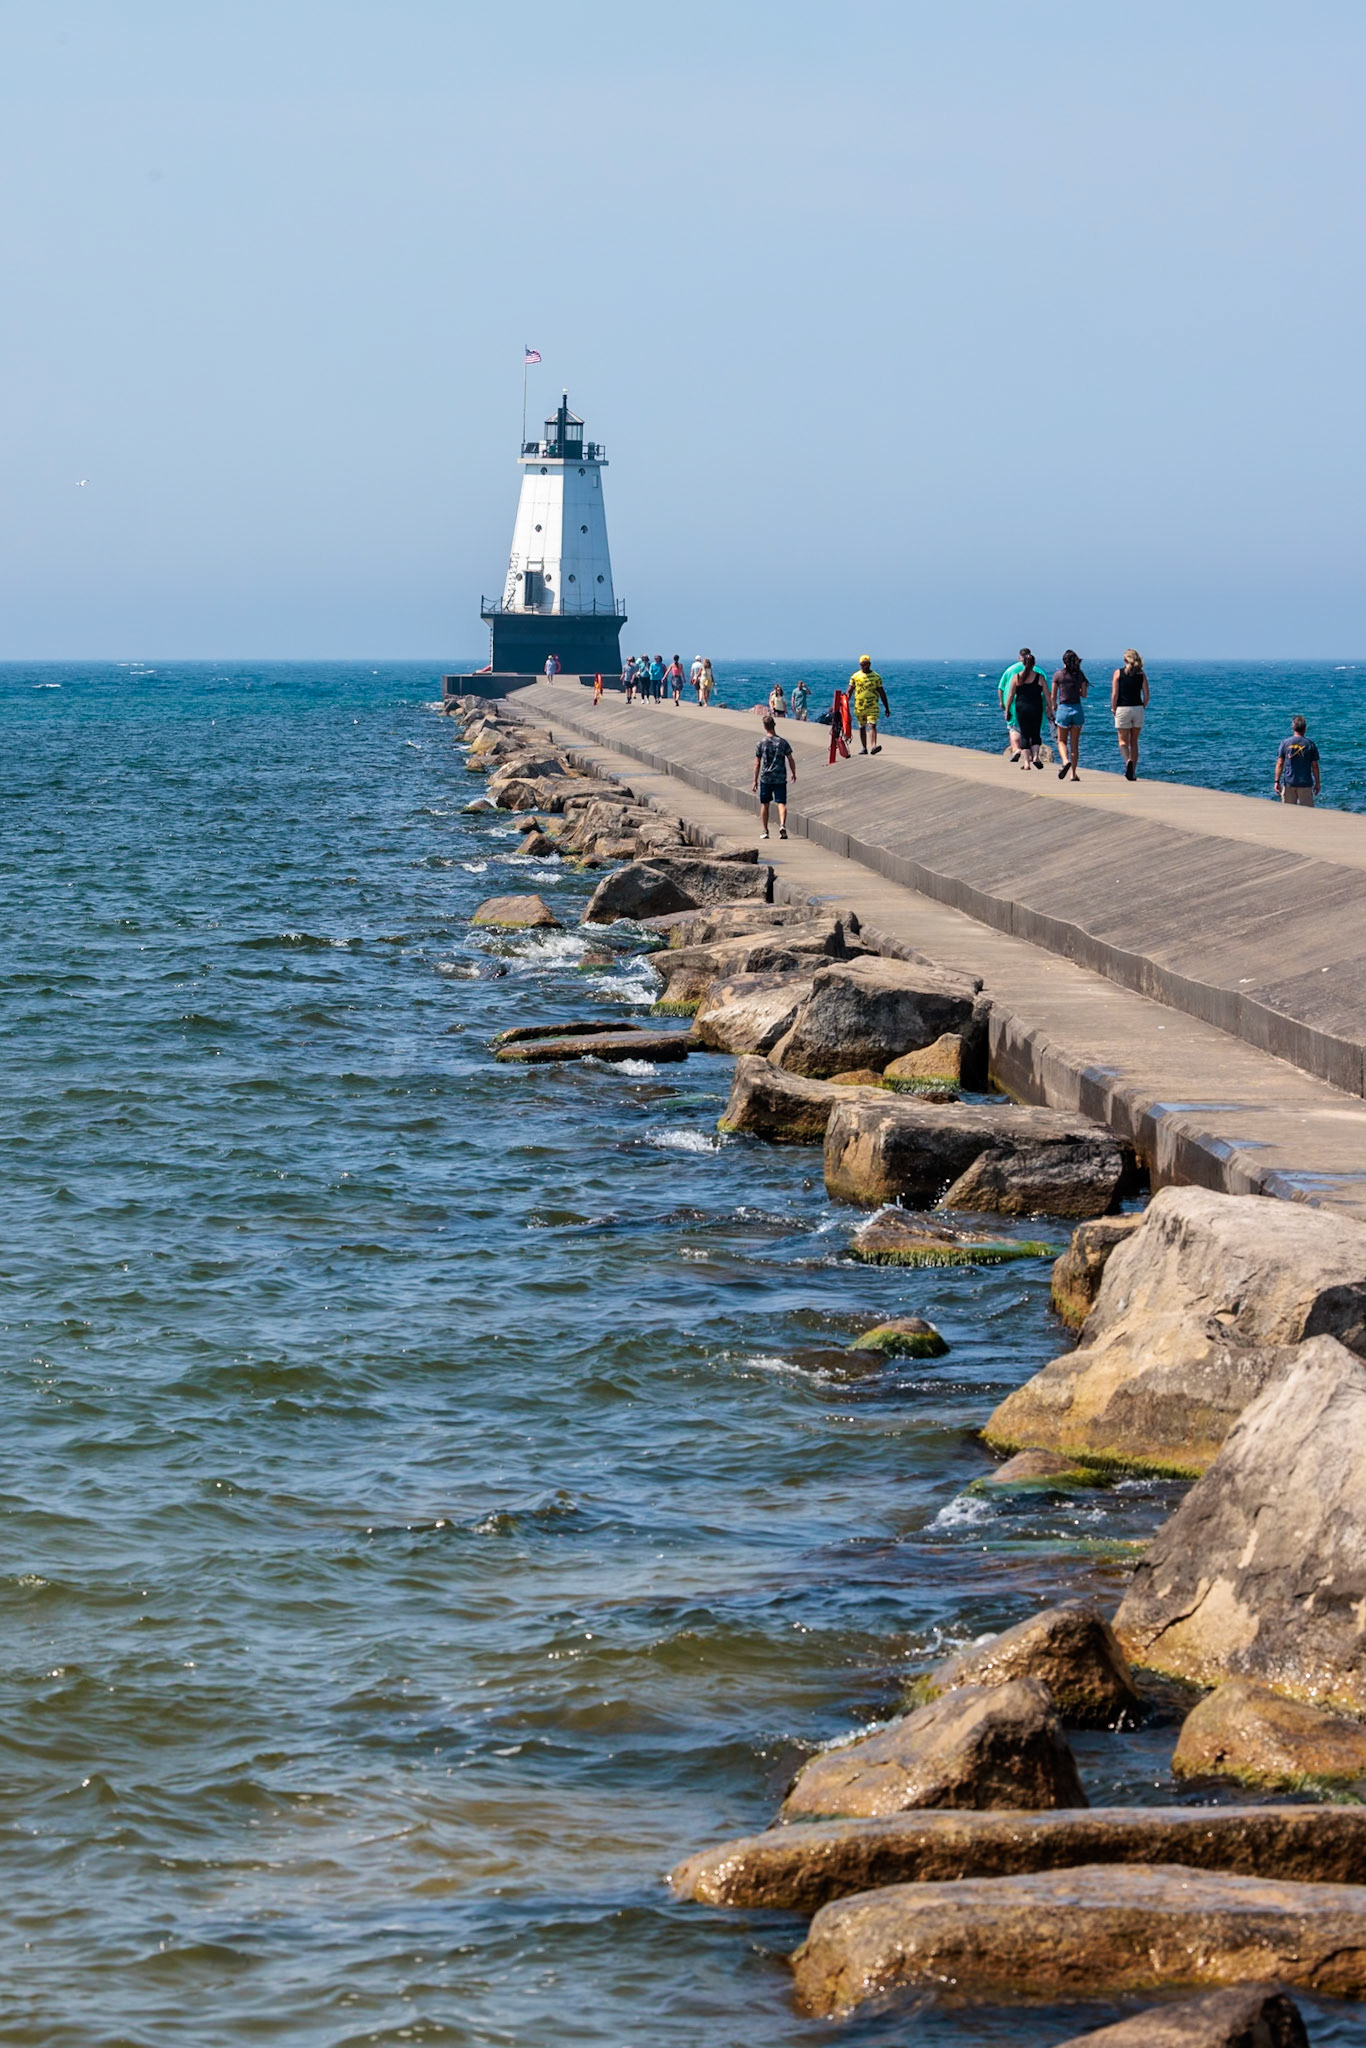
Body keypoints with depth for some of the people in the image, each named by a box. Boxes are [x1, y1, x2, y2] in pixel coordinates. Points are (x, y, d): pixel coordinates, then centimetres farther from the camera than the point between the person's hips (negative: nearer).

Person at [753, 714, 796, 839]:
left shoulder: (761, 743, -5)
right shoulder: (782, 742, -2)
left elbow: (757, 764, -2)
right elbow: (791, 760, 2)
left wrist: (755, 780, 5)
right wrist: (793, 774, 17)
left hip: (765, 778, 0)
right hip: (781, 778, 0)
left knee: (764, 804, 12)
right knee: (781, 803, -1)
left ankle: (764, 831, 17)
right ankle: (782, 825, -25)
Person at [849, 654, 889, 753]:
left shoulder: (876, 677, 4)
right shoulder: (855, 676, 5)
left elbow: (882, 693, 7)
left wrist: (887, 707, 7)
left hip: (872, 706, -2)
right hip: (859, 706, 2)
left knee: (872, 725, -17)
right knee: (862, 727, 10)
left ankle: (873, 746, -29)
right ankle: (864, 748, 20)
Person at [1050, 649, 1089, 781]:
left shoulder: (1058, 674, -4)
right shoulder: (1080, 674, 0)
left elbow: (1053, 696, 0)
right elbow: (1084, 694, 4)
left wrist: (1053, 707, 18)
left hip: (1063, 709, -2)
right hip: (1077, 709, 2)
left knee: (1062, 741, 11)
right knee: (1075, 743, 9)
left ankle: (1065, 761, -18)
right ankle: (1073, 773, 8)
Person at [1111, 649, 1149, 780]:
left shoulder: (1118, 673, -5)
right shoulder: (1141, 674, 2)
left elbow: (1114, 694, -9)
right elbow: (1146, 695, 1)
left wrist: (1114, 710, 2)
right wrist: (1142, 708, 14)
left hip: (1123, 709, -3)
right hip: (1138, 709, 3)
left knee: (1123, 740, 6)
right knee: (1134, 742, 12)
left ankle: (1128, 761, -24)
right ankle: (1133, 773, 12)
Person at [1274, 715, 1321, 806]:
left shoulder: (1285, 743, 0)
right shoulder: (1310, 744, -1)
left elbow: (1279, 764, -3)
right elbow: (1315, 766, 1)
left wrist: (1277, 781, 0)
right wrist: (1317, 783, 9)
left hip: (1288, 784, 1)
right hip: (1305, 784, -1)